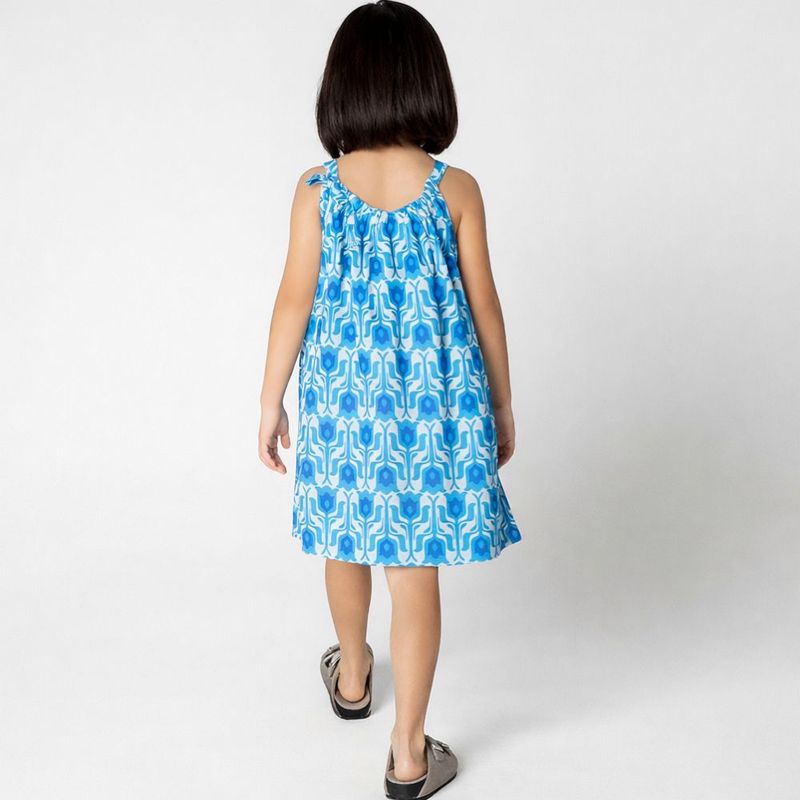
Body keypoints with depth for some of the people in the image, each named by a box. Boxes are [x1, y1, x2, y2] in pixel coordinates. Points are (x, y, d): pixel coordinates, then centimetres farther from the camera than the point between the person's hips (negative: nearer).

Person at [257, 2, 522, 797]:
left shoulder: (316, 188, -5)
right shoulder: (455, 189, -7)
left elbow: (295, 299, -5)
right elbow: (483, 306, -3)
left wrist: (271, 402, 5)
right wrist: (502, 406, 8)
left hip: (342, 395, 2)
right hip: (431, 399, -1)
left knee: (344, 536, 24)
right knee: (416, 568, 6)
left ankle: (352, 678, 48)